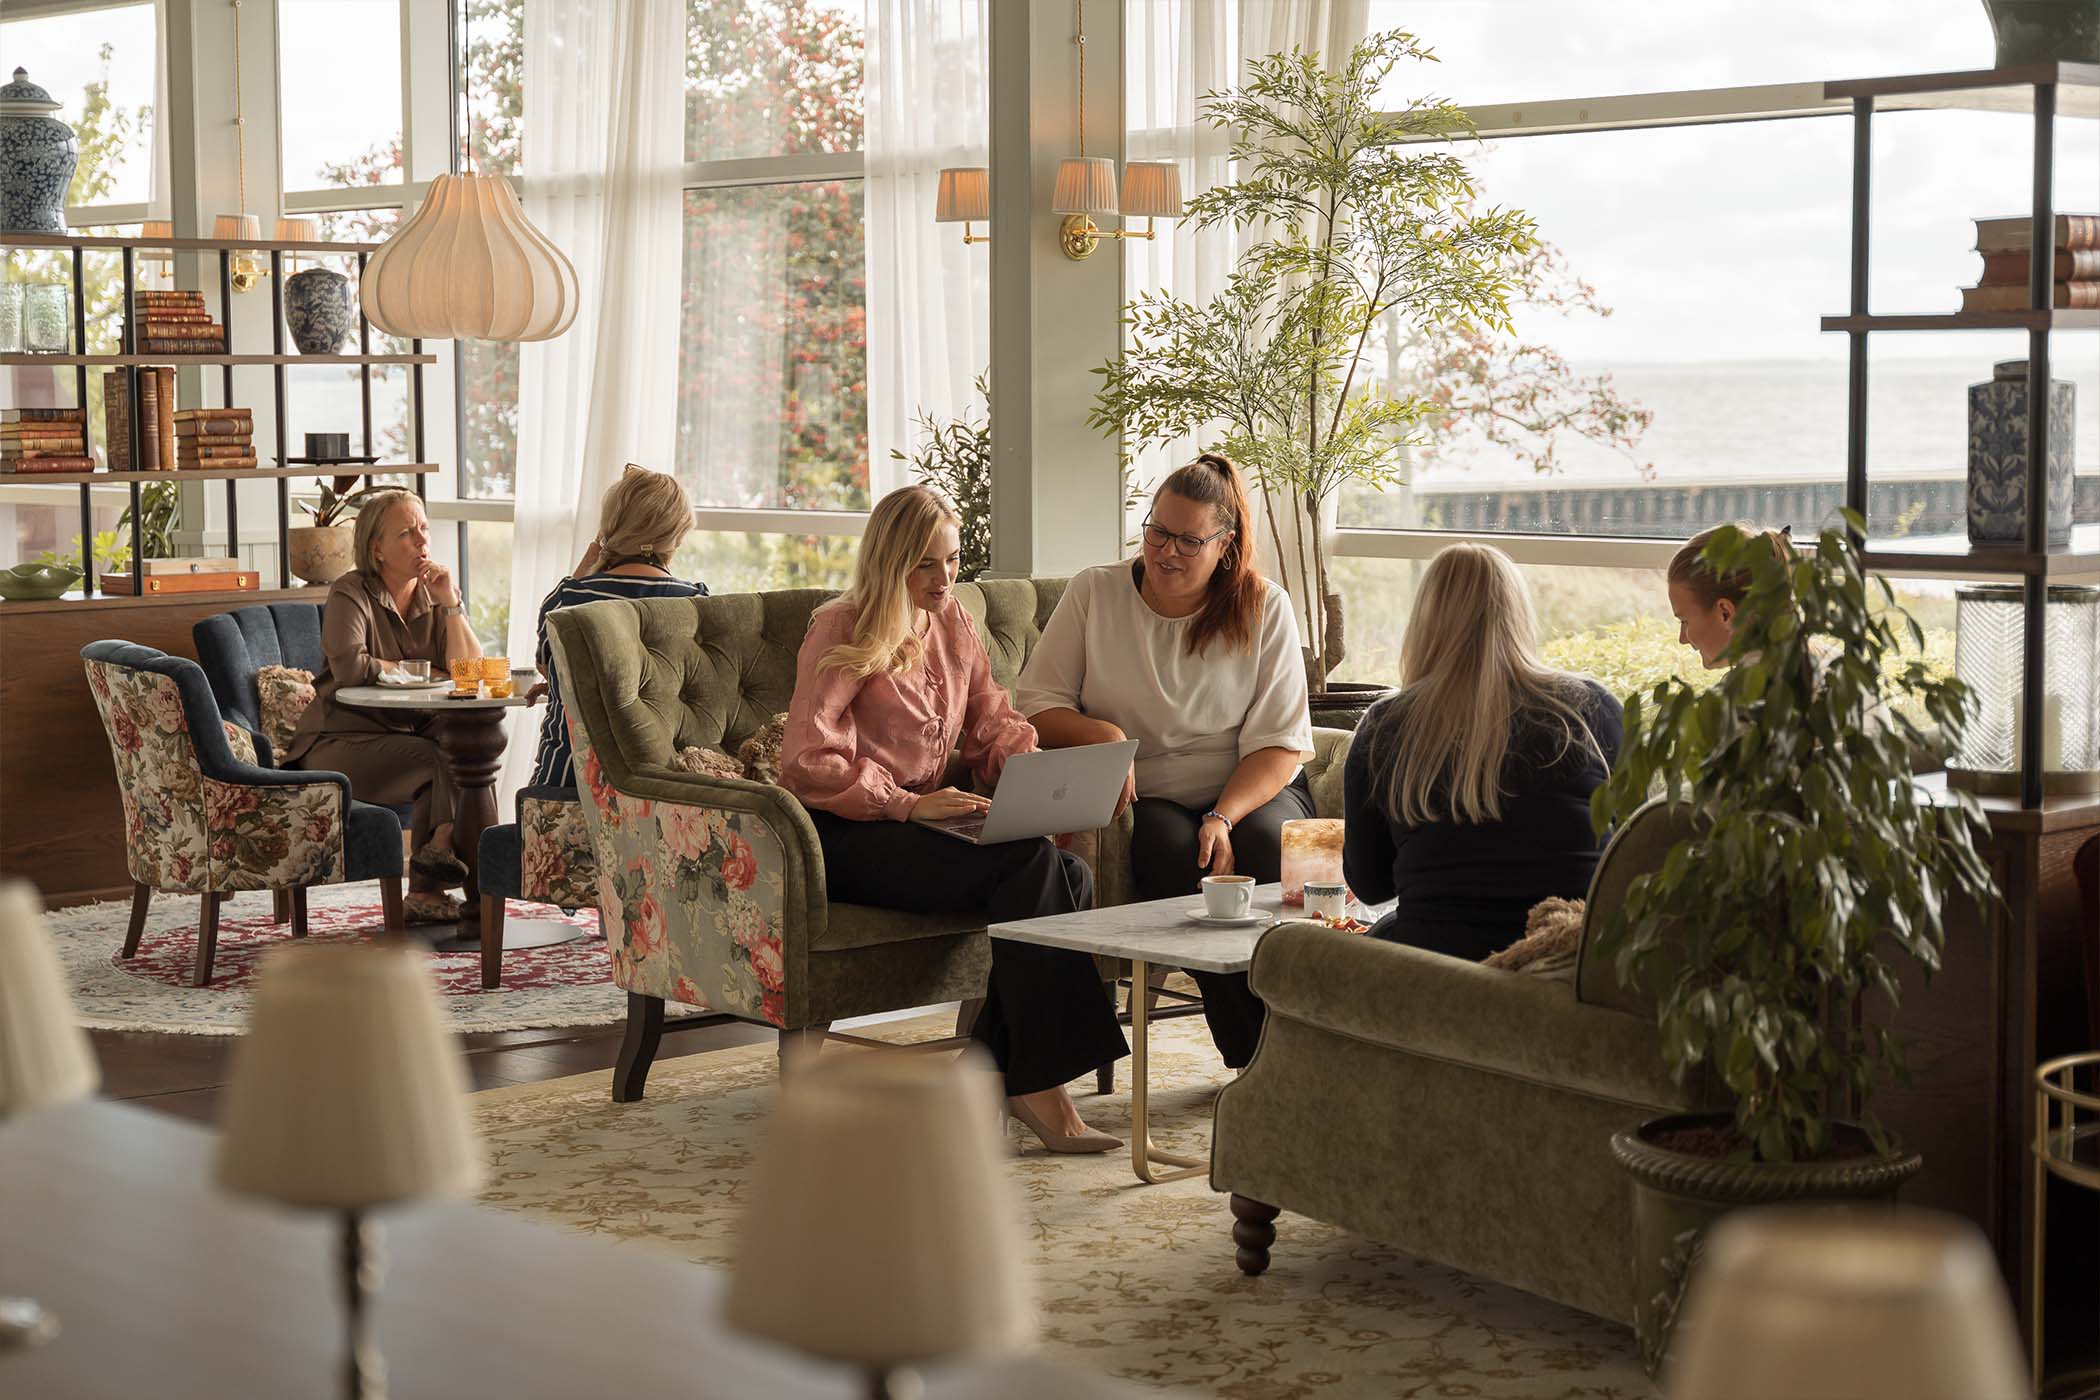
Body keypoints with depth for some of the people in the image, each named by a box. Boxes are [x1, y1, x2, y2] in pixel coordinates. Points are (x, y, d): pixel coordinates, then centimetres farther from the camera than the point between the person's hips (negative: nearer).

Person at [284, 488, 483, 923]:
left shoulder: (436, 594, 9)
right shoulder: (351, 593, -7)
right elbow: (349, 666, -25)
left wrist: (451, 605, -11)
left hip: (414, 733, 6)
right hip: (342, 740, -5)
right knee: (439, 760, -30)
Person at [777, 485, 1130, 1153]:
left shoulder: (953, 624, 15)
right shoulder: (842, 633, -5)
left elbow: (994, 727, 16)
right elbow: (810, 763, -13)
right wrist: (907, 804, -23)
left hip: (920, 819, 7)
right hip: (844, 837, -7)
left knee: (1072, 874, -22)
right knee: (1029, 865, -29)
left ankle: (994, 1063, -18)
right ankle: (1036, 1082, -26)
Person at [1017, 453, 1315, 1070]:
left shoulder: (1264, 609, 2)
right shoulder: (1094, 593, 4)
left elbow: (1280, 742, -4)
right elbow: (1036, 705, 4)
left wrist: (1223, 819, -20)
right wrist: (1102, 734, -18)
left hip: (1250, 789, 0)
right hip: (1146, 799, 0)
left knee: (1270, 847, -34)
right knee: (1181, 856, -33)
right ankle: (1253, 1061, -28)